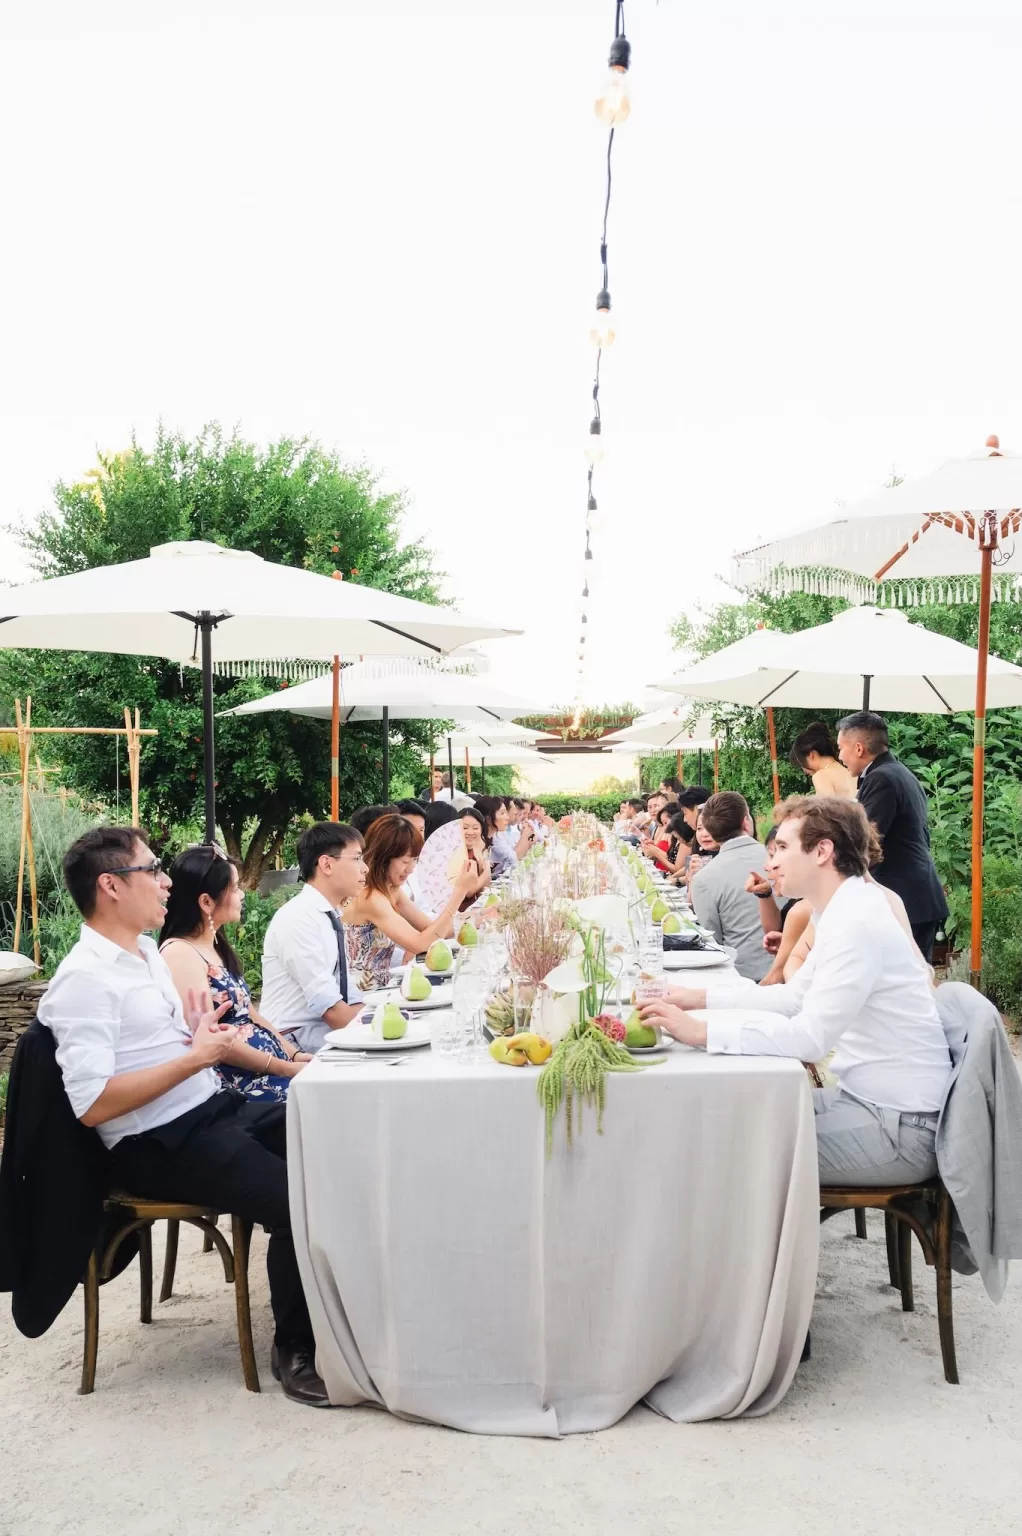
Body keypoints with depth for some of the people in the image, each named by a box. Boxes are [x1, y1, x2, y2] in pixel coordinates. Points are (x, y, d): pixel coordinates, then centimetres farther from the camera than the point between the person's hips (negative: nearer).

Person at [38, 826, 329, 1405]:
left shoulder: (149, 953, 14)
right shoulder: (85, 978, -15)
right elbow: (92, 1104, -23)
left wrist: (202, 1035, -1)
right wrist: (196, 1057, -21)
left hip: (219, 1109, 9)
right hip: (162, 1146, -9)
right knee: (300, 1202, -23)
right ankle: (296, 1350, 0)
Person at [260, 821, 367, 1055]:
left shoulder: (330, 917, 11)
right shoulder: (299, 918, -17)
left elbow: (350, 997, 11)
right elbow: (329, 1007, -22)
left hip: (326, 1029, 9)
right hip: (296, 1041, -9)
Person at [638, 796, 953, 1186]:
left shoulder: (857, 924, -23)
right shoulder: (847, 912, 7)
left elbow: (811, 1036, -29)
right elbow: (795, 995, 15)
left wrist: (702, 1031, -28)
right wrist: (701, 997, 7)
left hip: (899, 1128, -9)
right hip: (873, 1099, 9)